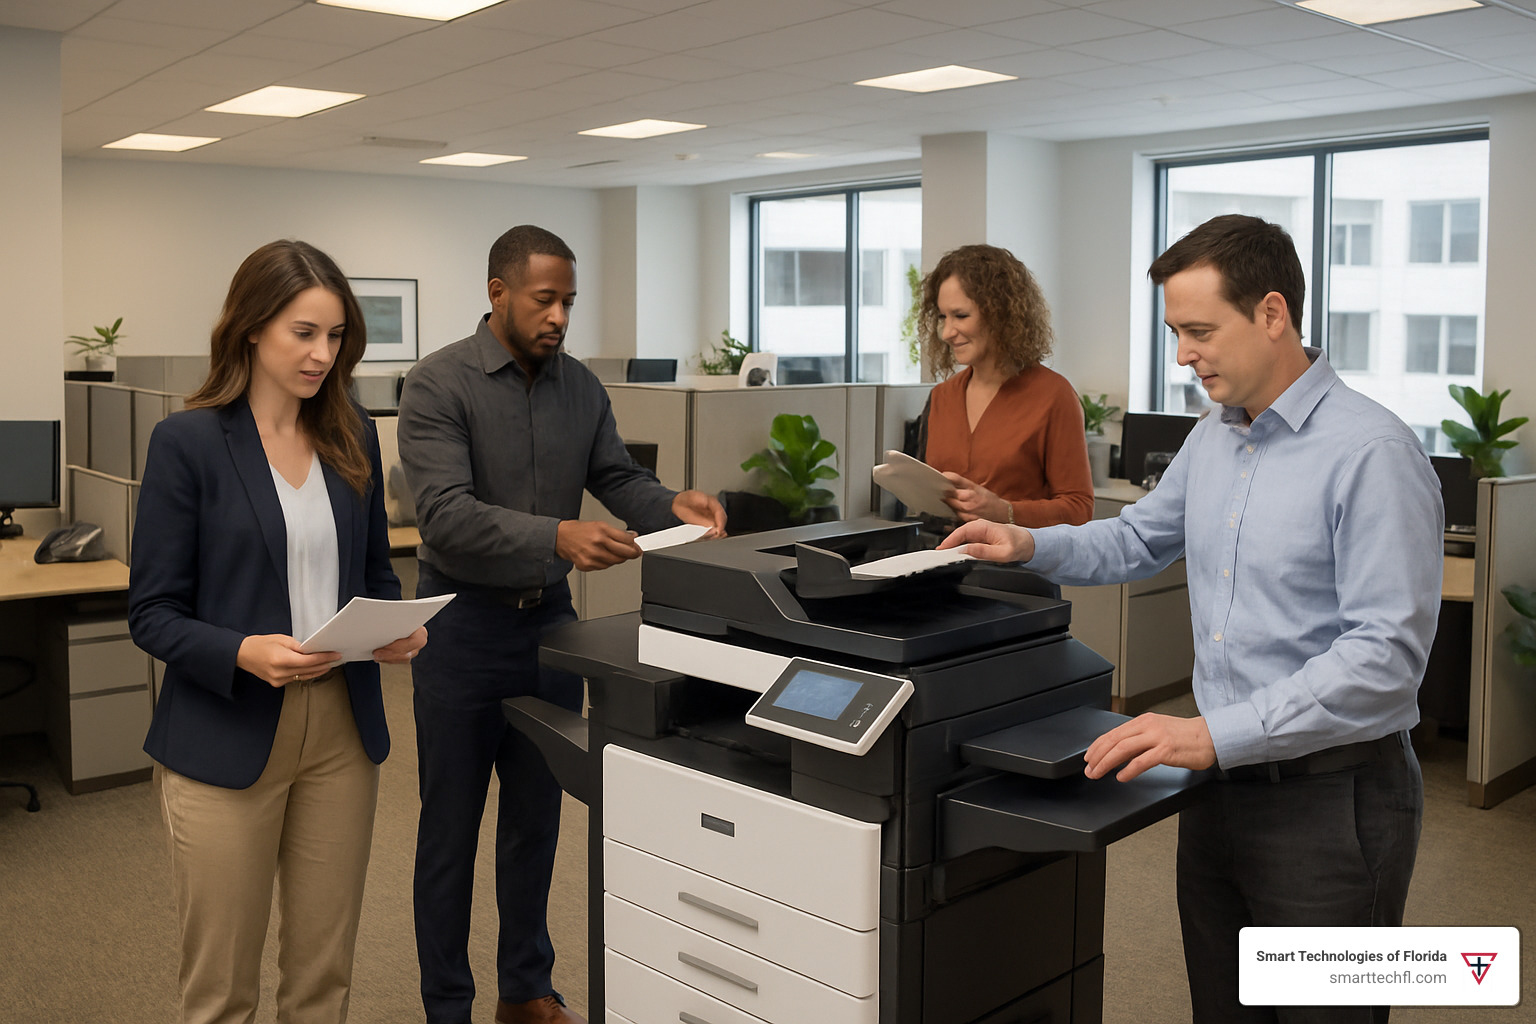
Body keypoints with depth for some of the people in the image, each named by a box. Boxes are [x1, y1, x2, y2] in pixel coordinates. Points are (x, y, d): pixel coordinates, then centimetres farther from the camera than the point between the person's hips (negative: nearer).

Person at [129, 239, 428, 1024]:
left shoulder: (351, 437, 6)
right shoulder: (188, 441, -9)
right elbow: (152, 612, -8)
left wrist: (396, 627, -6)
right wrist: (245, 653, -25)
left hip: (343, 731, 4)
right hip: (226, 739, -4)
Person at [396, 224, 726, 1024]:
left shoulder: (580, 387, 5)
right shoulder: (439, 384, -13)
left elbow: (617, 480, 6)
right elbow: (446, 514, -24)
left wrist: (675, 506, -15)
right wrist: (556, 538, -37)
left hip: (549, 621, 5)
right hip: (464, 628, -5)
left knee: (536, 818, 17)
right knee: (450, 829, 8)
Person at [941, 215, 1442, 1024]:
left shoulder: (1372, 452, -19)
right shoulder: (1210, 442, 8)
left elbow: (1385, 654, -24)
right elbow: (1139, 540, 24)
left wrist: (1218, 733, -28)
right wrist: (1031, 546, 7)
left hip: (1330, 796, -7)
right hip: (1222, 783, 7)